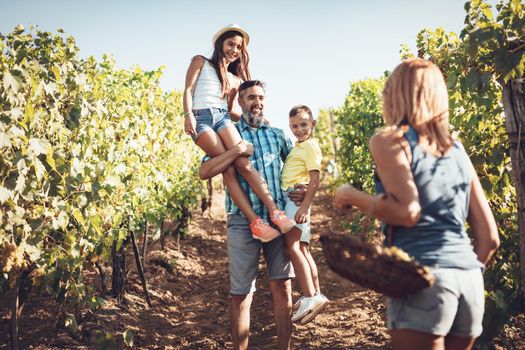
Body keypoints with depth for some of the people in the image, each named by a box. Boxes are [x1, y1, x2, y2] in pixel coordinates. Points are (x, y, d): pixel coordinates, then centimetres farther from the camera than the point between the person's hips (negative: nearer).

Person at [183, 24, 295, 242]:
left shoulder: (235, 79, 29)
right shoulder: (201, 62, 18)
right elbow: (188, 90, 5)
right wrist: (188, 114, -11)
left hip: (223, 116, 4)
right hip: (201, 118, -4)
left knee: (243, 162, -21)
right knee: (227, 168, -20)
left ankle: (275, 212, -32)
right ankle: (255, 222, -29)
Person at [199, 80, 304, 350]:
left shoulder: (277, 135, 14)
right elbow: (204, 172, -7)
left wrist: (304, 191, 5)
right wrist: (237, 150, -16)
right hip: (243, 223, -2)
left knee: (282, 286, 5)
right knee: (241, 293, 3)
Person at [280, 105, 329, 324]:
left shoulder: (311, 146, -7)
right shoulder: (298, 146, 21)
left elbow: (314, 179, -17)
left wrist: (305, 206, -24)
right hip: (288, 199, 10)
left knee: (292, 246, -21)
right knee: (302, 250, 11)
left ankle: (310, 297, -23)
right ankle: (316, 295, 17)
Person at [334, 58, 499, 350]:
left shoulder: (389, 140, 0)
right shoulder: (457, 148, 16)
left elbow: (407, 212, -16)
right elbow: (490, 236, 13)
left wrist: (351, 196, -2)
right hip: (471, 279, 7)